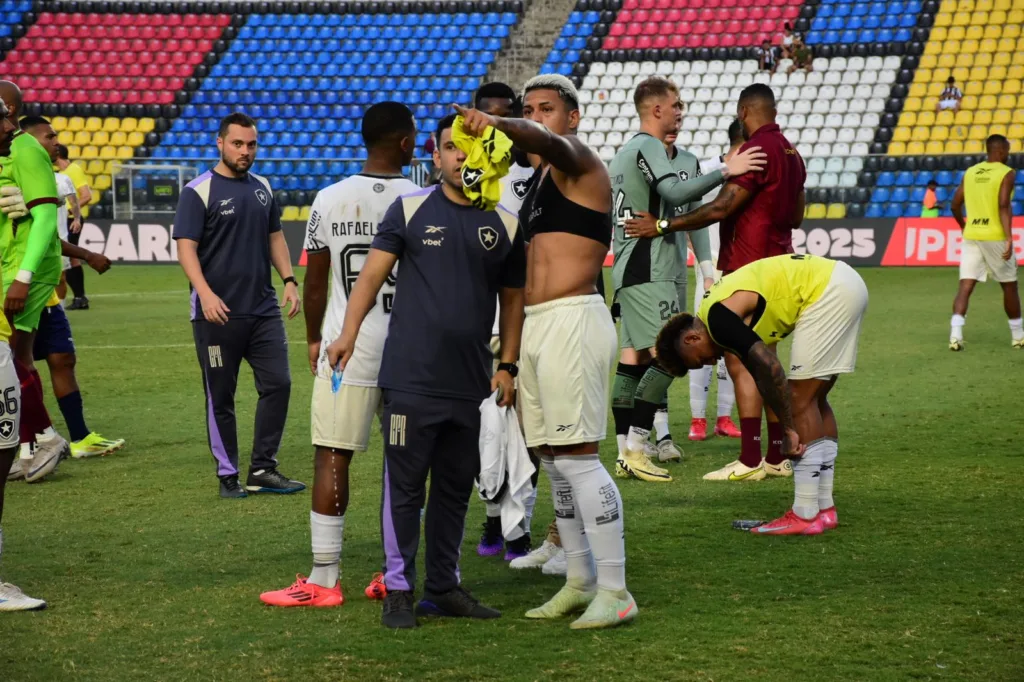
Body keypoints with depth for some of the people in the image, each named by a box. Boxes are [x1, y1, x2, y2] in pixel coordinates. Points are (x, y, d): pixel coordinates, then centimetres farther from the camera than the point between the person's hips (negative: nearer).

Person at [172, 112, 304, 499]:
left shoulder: (262, 188, 12)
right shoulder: (199, 191, -7)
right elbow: (186, 248, -12)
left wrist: (289, 280, 8)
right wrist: (205, 293, -24)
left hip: (264, 308, 5)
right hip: (218, 313, -5)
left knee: (278, 383, 0)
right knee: (221, 397, 3)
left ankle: (263, 470, 9)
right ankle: (228, 475, 14)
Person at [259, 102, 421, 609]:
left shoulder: (330, 200, -2)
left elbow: (314, 281, 3)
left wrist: (314, 339, 18)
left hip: (347, 350, -1)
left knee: (332, 458, 2)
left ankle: (323, 578, 1)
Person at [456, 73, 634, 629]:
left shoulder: (579, 162, -4)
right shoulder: (539, 180, 22)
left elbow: (545, 141, -29)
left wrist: (499, 124, -48)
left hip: (572, 321, -9)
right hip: (533, 325, 9)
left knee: (577, 457, -13)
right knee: (553, 462, 11)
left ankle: (615, 592, -11)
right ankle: (580, 582, 20)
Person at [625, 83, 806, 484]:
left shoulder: (756, 150, -15)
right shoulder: (790, 154, 13)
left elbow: (721, 209, -21)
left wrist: (662, 226, -17)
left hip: (747, 270, -9)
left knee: (740, 362, -8)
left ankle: (749, 461, -10)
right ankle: (777, 457, 15)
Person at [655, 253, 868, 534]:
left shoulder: (717, 318, -14)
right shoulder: (723, 308, 16)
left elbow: (769, 368, -21)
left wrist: (788, 429, -12)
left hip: (827, 290, -10)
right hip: (844, 282, 10)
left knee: (800, 399, -6)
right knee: (815, 399, 15)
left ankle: (805, 516, -4)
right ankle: (825, 508, 20)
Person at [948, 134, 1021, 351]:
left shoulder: (970, 172, 11)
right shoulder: (1006, 173, -5)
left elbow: (955, 206, 13)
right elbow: (1004, 206, -18)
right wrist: (1009, 238, -21)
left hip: (971, 236, 4)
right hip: (995, 236, -4)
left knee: (966, 285, -3)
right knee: (1009, 286, 12)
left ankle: (956, 333, -21)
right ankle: (1017, 336, 22)